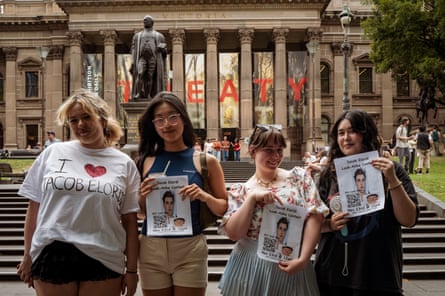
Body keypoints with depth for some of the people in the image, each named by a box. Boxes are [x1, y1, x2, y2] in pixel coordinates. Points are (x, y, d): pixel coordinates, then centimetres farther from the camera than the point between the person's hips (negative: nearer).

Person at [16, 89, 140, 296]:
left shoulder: (124, 164, 4)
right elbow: (34, 207, 8)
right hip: (52, 255, 0)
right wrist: (28, 256, 6)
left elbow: (130, 220, 4)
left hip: (103, 260, 0)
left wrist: (131, 269, 2)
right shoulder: (53, 153, 4)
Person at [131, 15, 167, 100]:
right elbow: (133, 49, 16)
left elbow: (164, 50, 16)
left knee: (150, 77, -7)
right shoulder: (137, 35, 22)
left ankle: (148, 96, -7)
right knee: (139, 74, -19)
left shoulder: (158, 36, 19)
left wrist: (162, 48, -9)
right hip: (141, 57, 0)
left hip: (153, 58, 0)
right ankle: (138, 94, -23)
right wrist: (133, 61, 3)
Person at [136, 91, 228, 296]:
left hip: (190, 249, -2)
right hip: (151, 249, 2)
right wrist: (142, 197, -8)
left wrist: (205, 197, -14)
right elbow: (137, 211, 12)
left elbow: (224, 208, 4)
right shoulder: (146, 161, 4)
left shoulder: (205, 161, 0)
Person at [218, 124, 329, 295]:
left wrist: (303, 259, -14)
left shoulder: (299, 177, 1)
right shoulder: (240, 191, 1)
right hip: (250, 266, 0)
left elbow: (314, 217, -6)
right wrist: (252, 198, -15)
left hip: (291, 266, 0)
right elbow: (233, 234, -7)